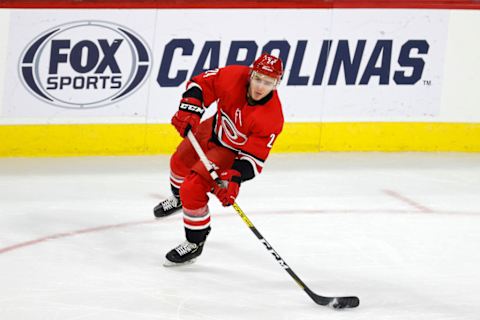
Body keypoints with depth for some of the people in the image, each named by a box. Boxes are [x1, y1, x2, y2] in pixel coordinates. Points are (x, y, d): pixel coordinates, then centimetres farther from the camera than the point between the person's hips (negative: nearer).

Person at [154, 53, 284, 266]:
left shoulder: (272, 118, -36)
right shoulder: (234, 77, -30)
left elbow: (253, 157, -31)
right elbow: (200, 83, -16)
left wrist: (234, 179, -41)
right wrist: (189, 111, -30)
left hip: (234, 152, -5)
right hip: (215, 129, 5)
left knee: (193, 190, -17)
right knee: (180, 161, 29)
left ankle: (195, 243, 5)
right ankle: (179, 198, 64)